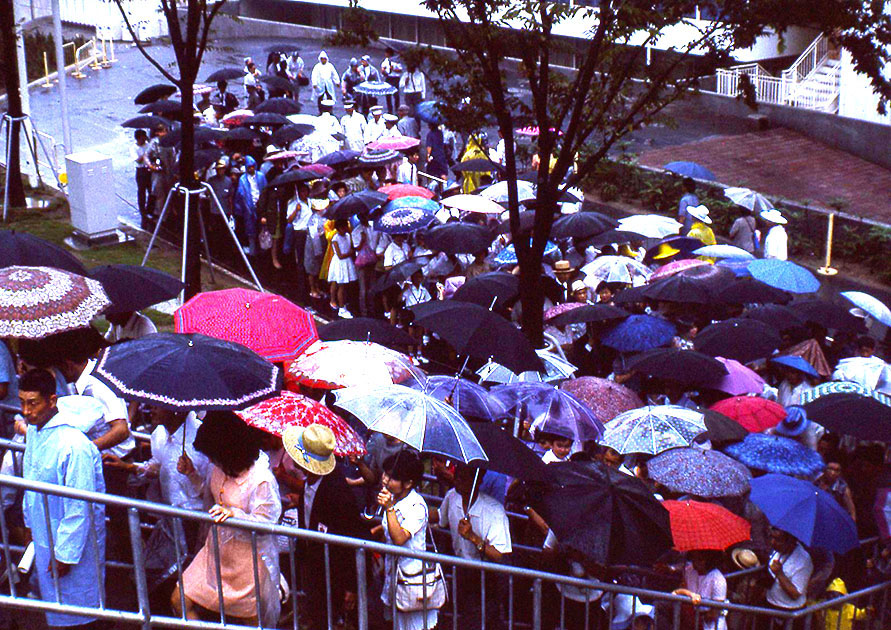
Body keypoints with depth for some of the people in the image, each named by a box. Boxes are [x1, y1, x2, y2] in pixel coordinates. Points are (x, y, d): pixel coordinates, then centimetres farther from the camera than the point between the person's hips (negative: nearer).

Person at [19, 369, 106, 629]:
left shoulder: (74, 445, -29)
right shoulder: (33, 431, -1)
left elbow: (79, 507, -24)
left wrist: (65, 554, -19)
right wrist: (30, 523, 21)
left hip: (72, 539, -8)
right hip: (44, 534, 8)